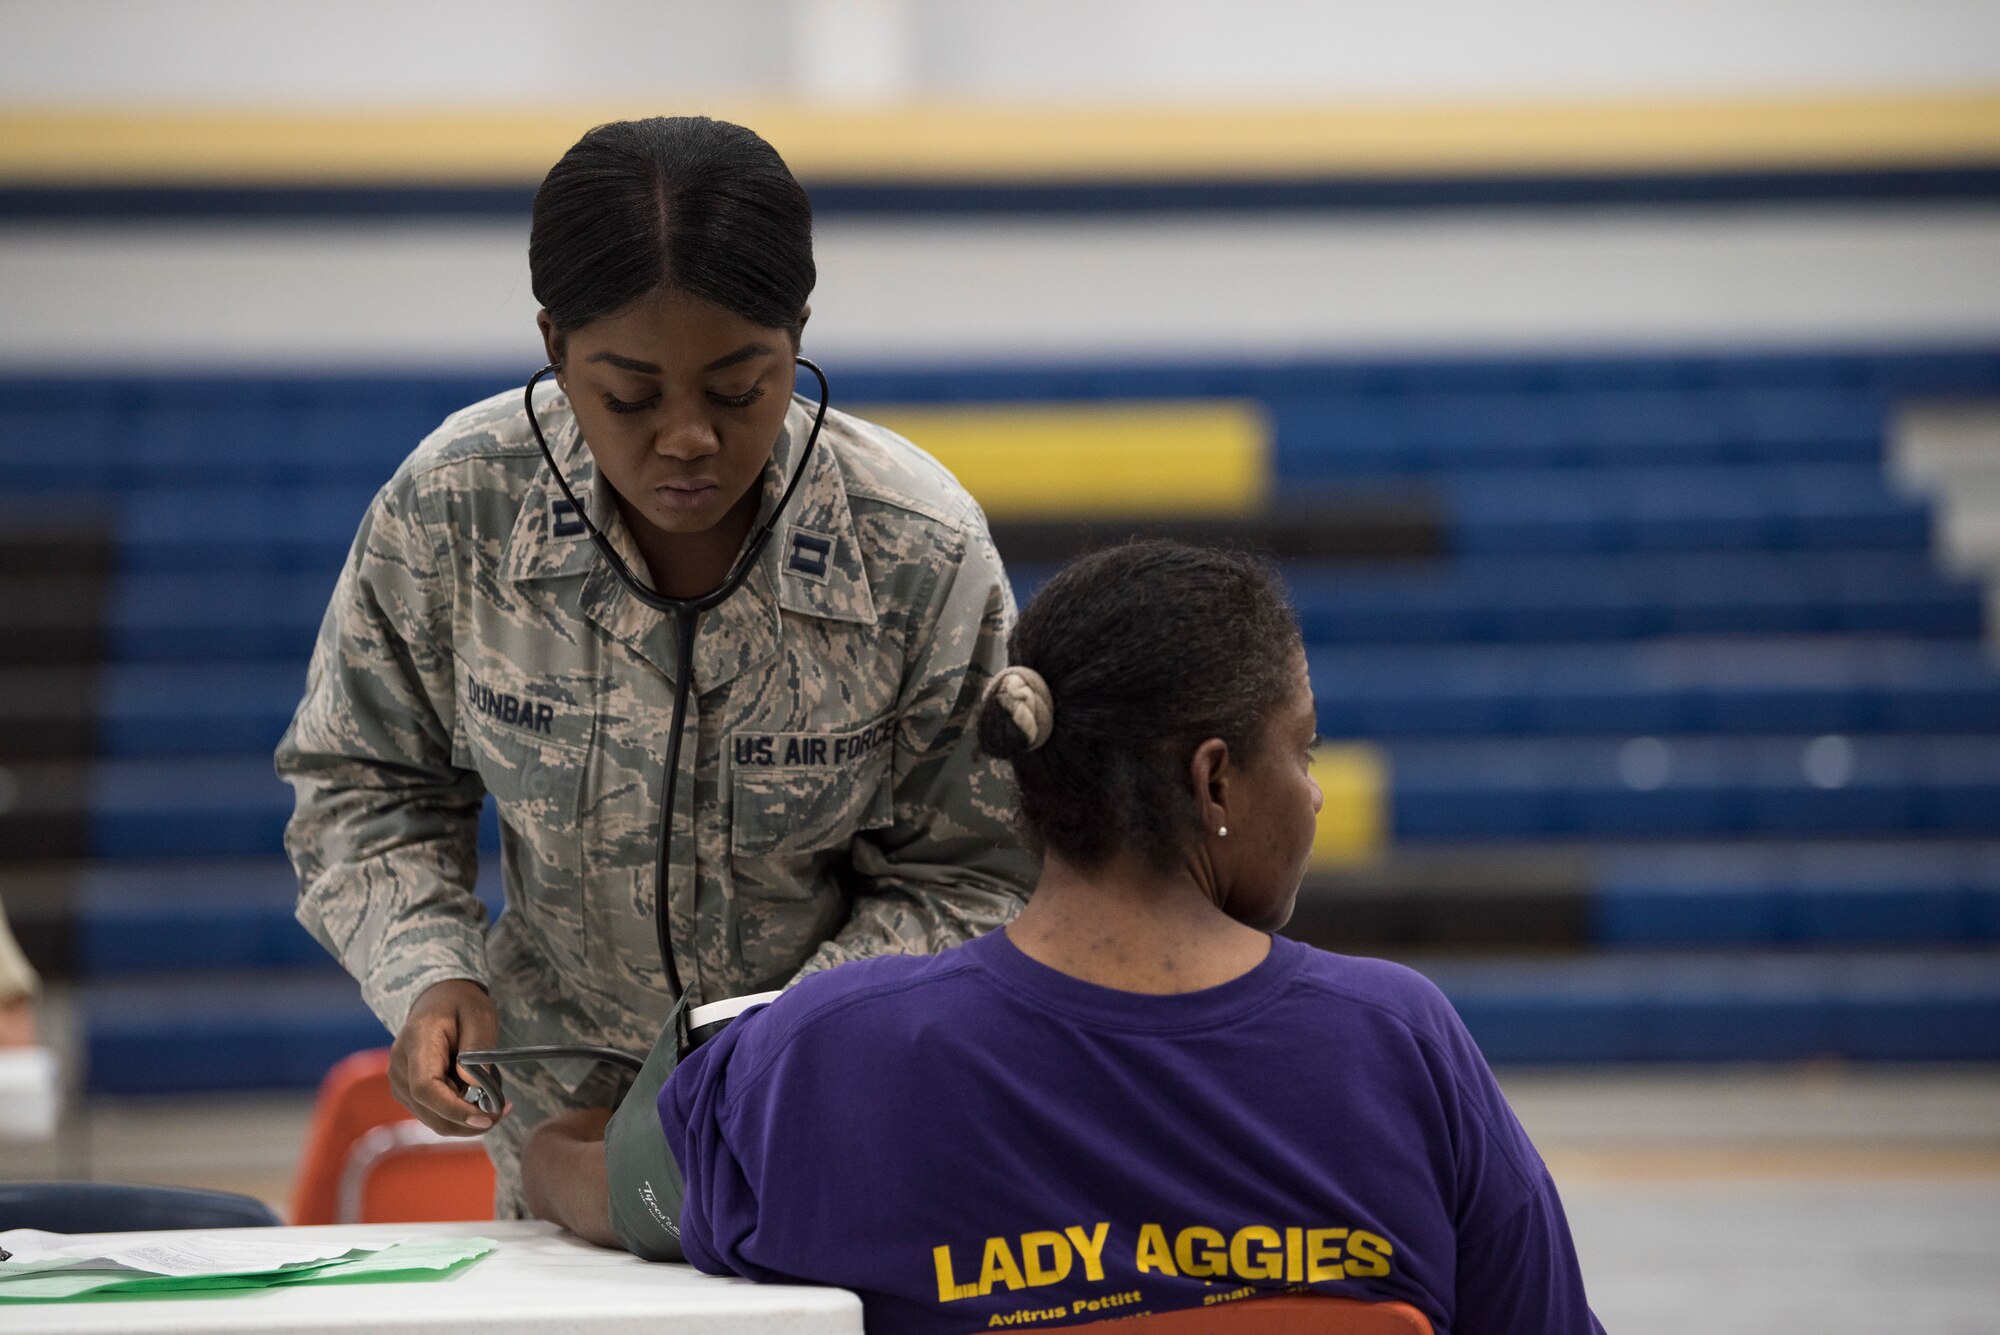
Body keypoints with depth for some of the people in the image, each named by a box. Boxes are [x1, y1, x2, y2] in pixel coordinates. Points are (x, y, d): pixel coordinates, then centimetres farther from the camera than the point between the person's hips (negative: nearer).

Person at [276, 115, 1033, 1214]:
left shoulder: (921, 554, -13)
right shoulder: (449, 512, -11)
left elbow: (963, 880, -5)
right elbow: (365, 788, 5)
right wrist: (427, 975, -13)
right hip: (565, 1111, 2)